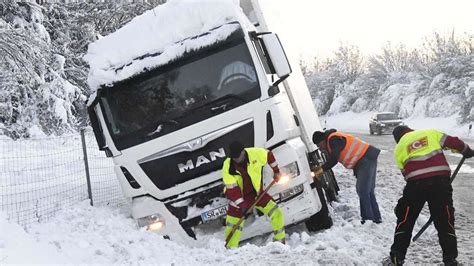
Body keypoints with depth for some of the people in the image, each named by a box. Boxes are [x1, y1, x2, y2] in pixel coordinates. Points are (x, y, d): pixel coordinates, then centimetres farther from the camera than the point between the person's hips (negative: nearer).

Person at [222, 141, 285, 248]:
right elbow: (232, 189, -21)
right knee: (233, 227, -4)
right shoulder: (228, 167, -22)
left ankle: (280, 241, 10)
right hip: (239, 198, -2)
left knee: (276, 213, -7)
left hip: (257, 193, 2)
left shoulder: (255, 153, -19)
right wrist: (241, 205, -26)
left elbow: (269, 155, 3)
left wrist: (276, 170, 9)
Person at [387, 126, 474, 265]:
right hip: (441, 179, 1)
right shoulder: (430, 132, 19)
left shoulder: (399, 148, 19)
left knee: (405, 219, 13)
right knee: (445, 220, 12)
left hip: (416, 182, -1)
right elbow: (452, 142, 14)